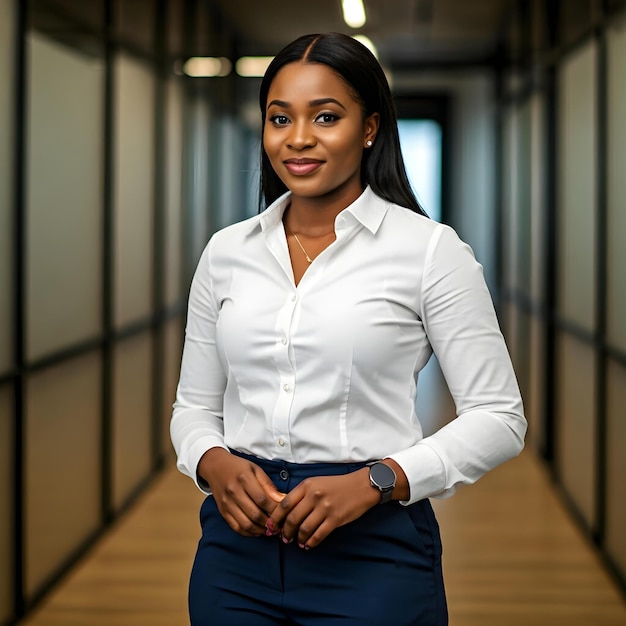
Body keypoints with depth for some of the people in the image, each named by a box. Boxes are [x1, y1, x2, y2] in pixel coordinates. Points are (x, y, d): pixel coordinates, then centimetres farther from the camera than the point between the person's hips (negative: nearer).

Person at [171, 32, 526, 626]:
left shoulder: (430, 249, -6)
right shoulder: (225, 252, 6)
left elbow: (497, 416, -6)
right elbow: (194, 406, 12)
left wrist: (376, 480, -18)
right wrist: (215, 464, -10)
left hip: (371, 548, -3)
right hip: (237, 546, 3)